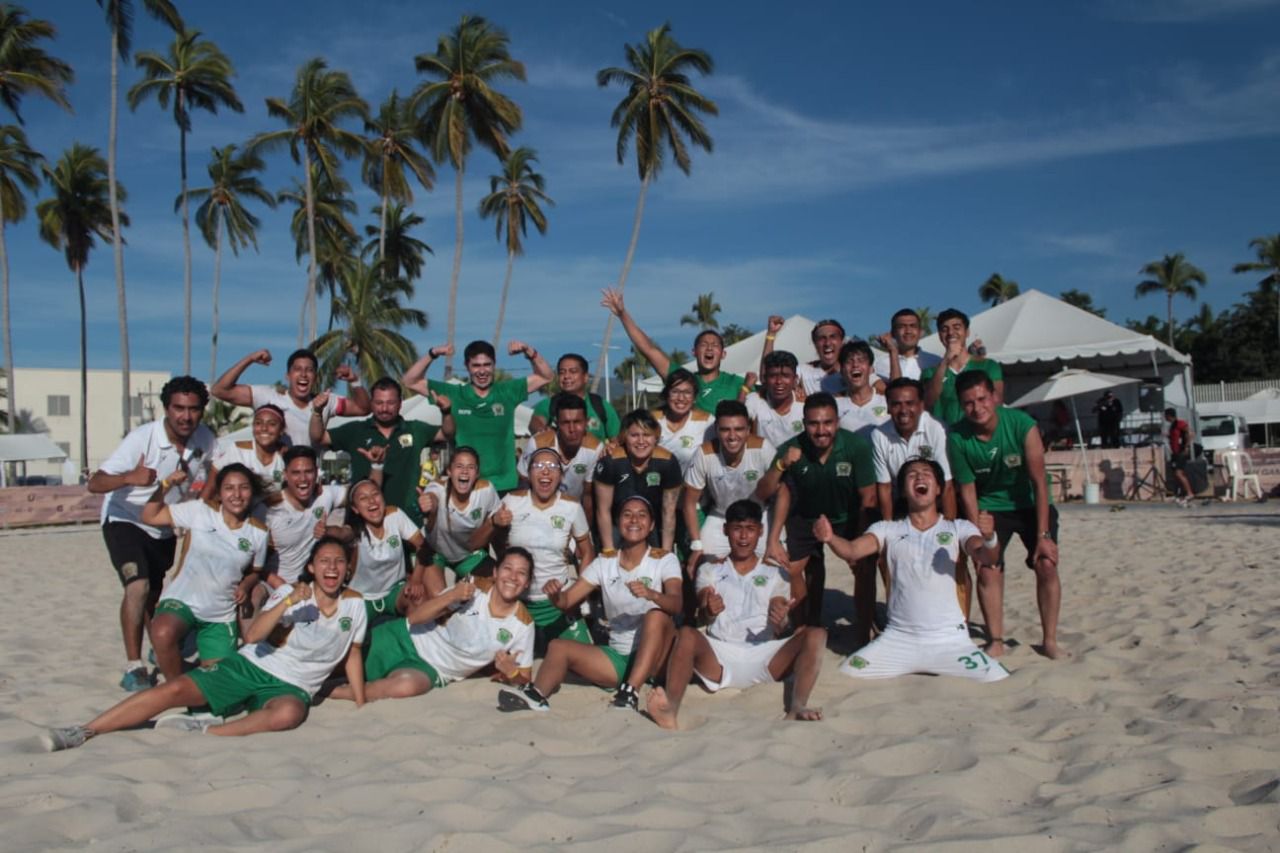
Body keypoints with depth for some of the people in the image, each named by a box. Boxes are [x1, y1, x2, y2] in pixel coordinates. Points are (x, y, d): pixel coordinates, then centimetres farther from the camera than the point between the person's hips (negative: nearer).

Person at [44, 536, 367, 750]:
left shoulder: (354, 606, 4)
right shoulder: (291, 592, 1)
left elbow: (352, 656, 14)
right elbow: (251, 637, -12)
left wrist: (361, 706, 8)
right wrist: (288, 603, -25)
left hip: (290, 686, -1)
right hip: (249, 666, 1)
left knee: (289, 713, -39)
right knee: (174, 689, -20)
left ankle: (206, 731, -31)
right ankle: (83, 732, -14)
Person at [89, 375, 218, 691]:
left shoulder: (205, 439, -15)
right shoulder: (142, 438, -30)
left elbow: (210, 478, 5)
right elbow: (95, 483, -35)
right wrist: (130, 477, -53)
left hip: (164, 525, 5)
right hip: (125, 520, -5)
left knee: (154, 592, 21)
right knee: (138, 587, -23)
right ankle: (133, 666, -13)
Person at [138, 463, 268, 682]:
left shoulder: (258, 533, -1)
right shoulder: (198, 512, -8)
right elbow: (149, 517, -6)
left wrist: (245, 586, -7)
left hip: (221, 616, 3)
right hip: (181, 600, -3)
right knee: (163, 634, -37)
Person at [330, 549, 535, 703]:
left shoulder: (522, 625, -10)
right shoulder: (474, 587, -12)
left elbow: (524, 677, 0)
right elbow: (414, 617, -12)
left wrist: (510, 671, -23)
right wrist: (451, 596, -27)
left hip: (431, 670, -1)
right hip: (407, 638, 1)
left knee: (408, 685, -34)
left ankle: (335, 691, -14)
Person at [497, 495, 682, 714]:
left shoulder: (664, 560, -2)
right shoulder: (605, 563, 7)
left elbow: (676, 604, -20)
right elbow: (567, 601, 2)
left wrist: (650, 594, -41)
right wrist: (555, 594, -22)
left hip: (652, 656, -4)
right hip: (616, 656, 4)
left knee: (657, 614, -31)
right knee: (558, 646, -13)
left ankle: (631, 693, -36)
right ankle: (535, 695, -36)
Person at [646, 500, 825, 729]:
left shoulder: (776, 573, 20)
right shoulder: (710, 570, 19)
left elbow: (778, 632, 8)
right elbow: (703, 605, -2)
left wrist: (780, 621, -19)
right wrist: (709, 610, -29)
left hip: (763, 657, 1)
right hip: (719, 656, -1)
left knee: (815, 635, -23)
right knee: (687, 635, -32)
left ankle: (797, 709, -41)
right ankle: (670, 711, -50)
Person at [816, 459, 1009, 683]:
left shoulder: (958, 528, 2)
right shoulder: (887, 529, 3)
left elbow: (984, 556, -15)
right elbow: (852, 551, -12)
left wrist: (989, 538, -38)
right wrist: (830, 538, -35)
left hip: (949, 639, -1)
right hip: (898, 638, 1)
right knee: (844, 674, -14)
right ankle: (904, 667, 14)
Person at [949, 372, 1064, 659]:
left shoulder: (1022, 425, -25)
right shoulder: (957, 438, -20)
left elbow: (1039, 482, -21)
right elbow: (967, 490, -12)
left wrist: (1043, 535, -23)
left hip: (1030, 505, -1)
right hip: (990, 508, 1)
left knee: (1046, 564, -12)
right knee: (987, 568, -11)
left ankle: (1050, 640, 3)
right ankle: (996, 641, 4)